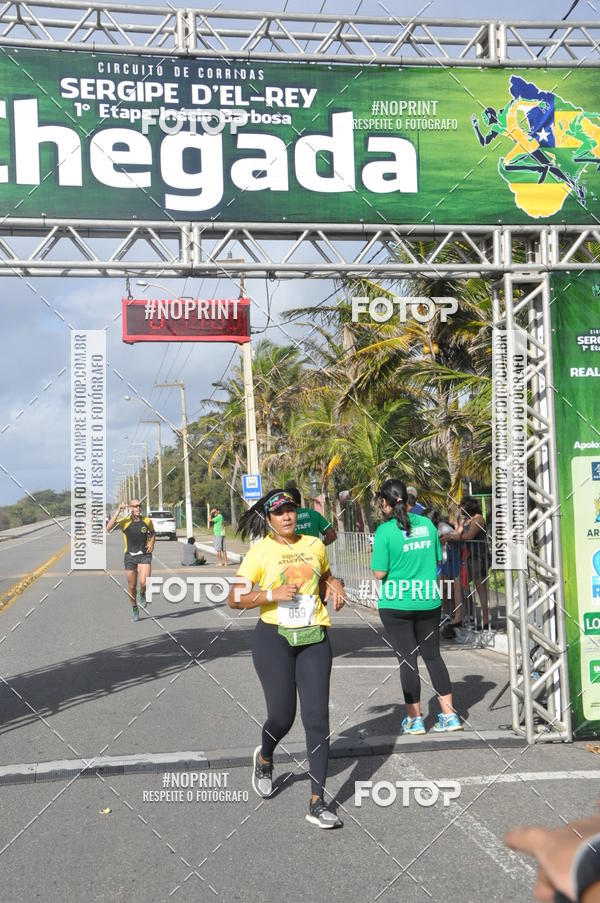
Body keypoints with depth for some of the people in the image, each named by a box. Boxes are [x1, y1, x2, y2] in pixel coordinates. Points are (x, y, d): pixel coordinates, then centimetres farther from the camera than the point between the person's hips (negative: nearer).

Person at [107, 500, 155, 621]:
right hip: (130, 556, 0)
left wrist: (152, 543, 0)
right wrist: (118, 511, -29)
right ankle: (134, 609, 29)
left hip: (145, 555, 0)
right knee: (132, 586, 6)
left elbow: (152, 533, 20)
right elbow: (108, 527, -27)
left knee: (144, 582, -19)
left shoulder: (147, 521, -1)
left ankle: (142, 594, 17)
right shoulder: (125, 521, -10)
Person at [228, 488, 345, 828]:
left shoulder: (315, 545, 9)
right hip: (274, 638, -3)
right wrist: (273, 593, -17)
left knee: (317, 717, -3)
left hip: (314, 640, 3)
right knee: (282, 715, 1)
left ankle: (317, 803, 3)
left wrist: (335, 586, 7)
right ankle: (264, 759, 38)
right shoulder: (260, 551, -3)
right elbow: (235, 598, -5)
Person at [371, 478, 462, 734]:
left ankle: (414, 718, 13)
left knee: (407, 659, 5)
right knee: (433, 655, 14)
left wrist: (375, 553, 4)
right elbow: (437, 560, 12)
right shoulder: (427, 524, 3)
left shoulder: (385, 531, -13)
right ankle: (449, 715, 14)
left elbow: (379, 572, -14)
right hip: (428, 601, 4)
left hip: (396, 604, -4)